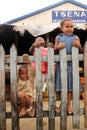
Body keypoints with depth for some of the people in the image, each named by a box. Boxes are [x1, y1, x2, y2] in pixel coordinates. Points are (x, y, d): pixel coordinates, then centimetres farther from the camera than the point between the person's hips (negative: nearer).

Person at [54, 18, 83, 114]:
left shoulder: (75, 38, 6)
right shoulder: (58, 37, 6)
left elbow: (81, 51, 8)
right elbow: (54, 51, 7)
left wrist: (79, 46, -12)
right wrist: (58, 47, -14)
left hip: (71, 64, 0)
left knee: (70, 84, 5)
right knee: (61, 84, 5)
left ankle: (68, 105, 15)